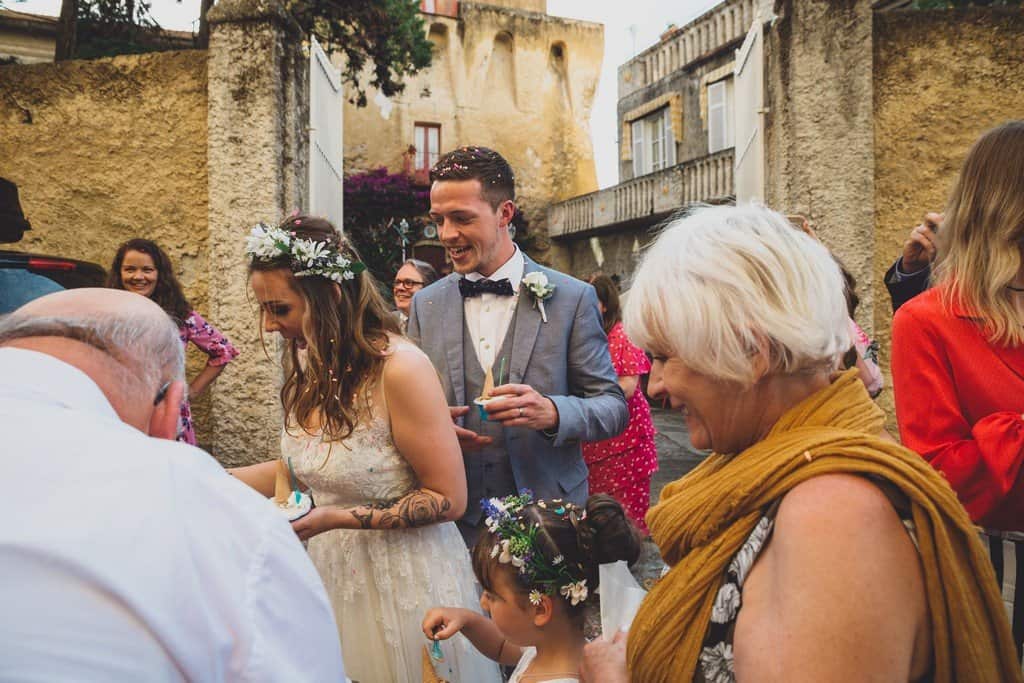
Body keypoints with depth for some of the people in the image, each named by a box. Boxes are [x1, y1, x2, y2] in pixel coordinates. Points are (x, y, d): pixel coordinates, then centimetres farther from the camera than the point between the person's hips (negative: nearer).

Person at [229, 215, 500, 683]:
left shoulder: (400, 368, -23)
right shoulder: (310, 366, 0)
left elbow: (449, 499, -19)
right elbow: (301, 468, 10)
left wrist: (337, 518, -24)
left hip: (401, 582, -6)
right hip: (331, 573, 7)